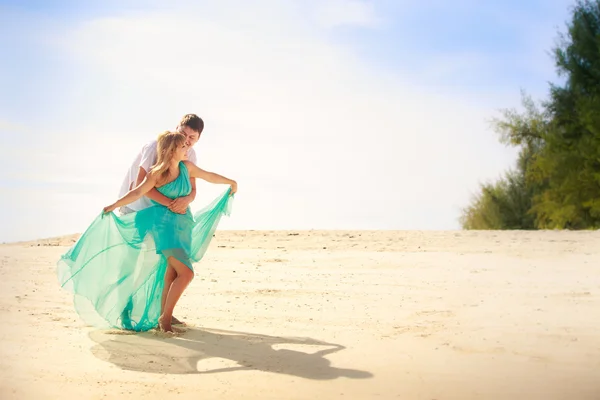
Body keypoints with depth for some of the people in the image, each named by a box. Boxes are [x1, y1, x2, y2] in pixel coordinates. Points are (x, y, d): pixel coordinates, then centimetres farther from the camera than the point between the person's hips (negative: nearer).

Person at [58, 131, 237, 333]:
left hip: (184, 225, 7)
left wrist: (231, 182, 33)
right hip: (165, 225, -7)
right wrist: (114, 205, -29)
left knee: (173, 274, 9)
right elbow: (138, 192, -17)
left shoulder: (187, 167, 6)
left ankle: (162, 316, 20)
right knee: (186, 273, -19)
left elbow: (209, 175, 20)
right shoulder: (157, 173, -10)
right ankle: (165, 318, -9)